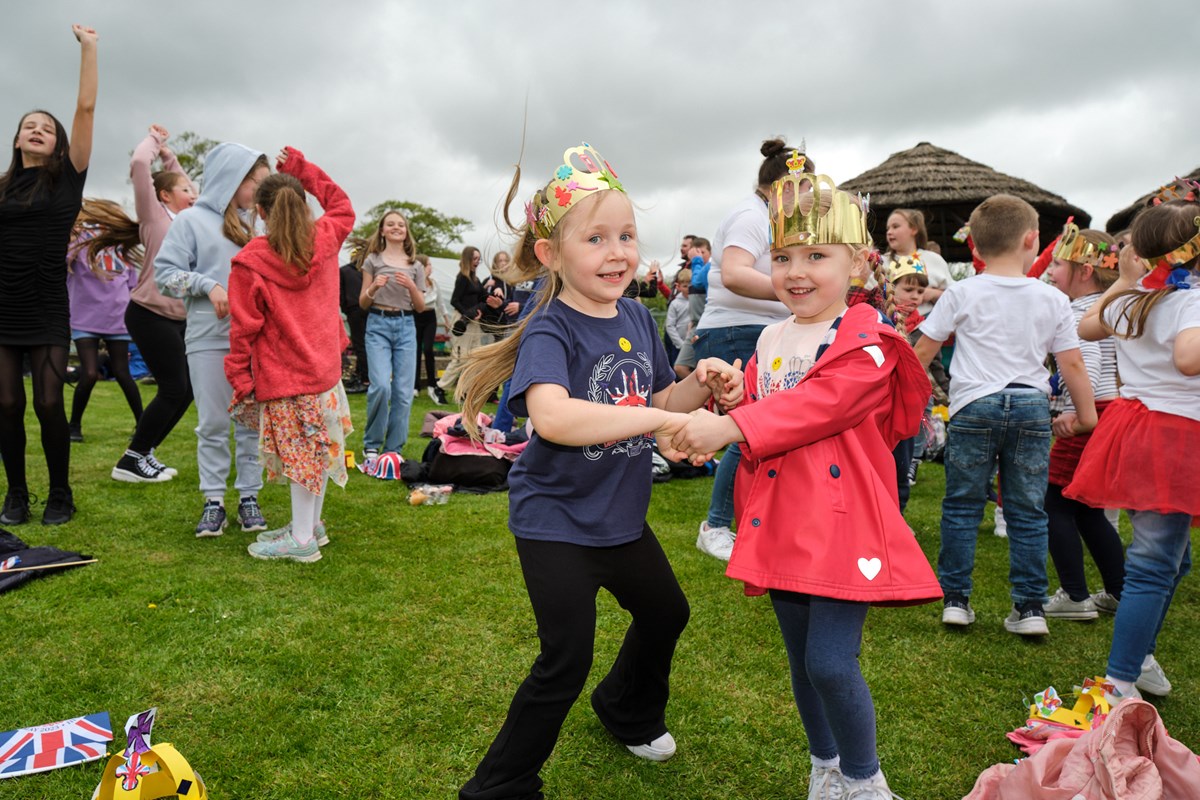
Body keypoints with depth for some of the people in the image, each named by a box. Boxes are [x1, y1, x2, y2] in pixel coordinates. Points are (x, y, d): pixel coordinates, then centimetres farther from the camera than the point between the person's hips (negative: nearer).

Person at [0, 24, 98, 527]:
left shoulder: (67, 178, 3)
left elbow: (87, 108, -1)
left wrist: (88, 47, -3)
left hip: (48, 310, -2)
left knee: (49, 404, -4)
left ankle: (60, 496, 11)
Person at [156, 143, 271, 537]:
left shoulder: (252, 223, 15)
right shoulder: (192, 219, 0)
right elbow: (165, 272, -4)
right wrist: (208, 285, -15)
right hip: (209, 340, -4)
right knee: (213, 423, 2)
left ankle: (248, 496, 14)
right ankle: (213, 500, 11)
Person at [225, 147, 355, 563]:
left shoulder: (250, 261, -14)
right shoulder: (325, 240, -2)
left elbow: (244, 327, -13)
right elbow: (342, 207, 21)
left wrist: (240, 378, -3)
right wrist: (303, 169, 19)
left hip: (284, 377, -5)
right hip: (325, 368, 6)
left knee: (299, 454, 0)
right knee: (317, 450, 15)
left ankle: (302, 541, 8)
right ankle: (311, 525, 28)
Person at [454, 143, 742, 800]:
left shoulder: (638, 319, 0)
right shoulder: (550, 332, -23)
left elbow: (656, 404, 10)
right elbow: (552, 416, -42)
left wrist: (700, 386, -9)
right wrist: (658, 419, -41)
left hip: (620, 516, 8)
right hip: (555, 522, -8)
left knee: (665, 612, 25)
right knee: (567, 660, -7)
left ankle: (627, 710, 55)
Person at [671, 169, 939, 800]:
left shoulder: (865, 343, -10)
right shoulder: (770, 340, 11)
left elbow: (820, 404, -25)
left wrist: (730, 427, -31)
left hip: (842, 523, -6)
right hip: (781, 523, 7)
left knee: (831, 661, -8)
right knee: (801, 660, 17)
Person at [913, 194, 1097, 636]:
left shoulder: (962, 293, -2)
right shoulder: (1053, 299, 3)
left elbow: (922, 352, 1)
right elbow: (1072, 364, 5)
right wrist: (1086, 414, 16)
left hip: (975, 406, -1)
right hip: (1031, 406, 2)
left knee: (962, 506, 8)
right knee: (1028, 512, 9)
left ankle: (955, 598, 13)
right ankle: (1030, 607, 13)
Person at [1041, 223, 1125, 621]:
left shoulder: (1079, 311, -14)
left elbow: (1088, 361, -26)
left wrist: (1074, 411, -27)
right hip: (1113, 411, 10)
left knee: (1055, 501, -1)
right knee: (1086, 507, 17)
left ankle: (1076, 598, 2)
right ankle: (1120, 593, 23)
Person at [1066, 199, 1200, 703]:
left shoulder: (1131, 300, 7)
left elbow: (1085, 328, 28)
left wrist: (1124, 281, 32)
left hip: (1131, 425, 9)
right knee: (1154, 567, -5)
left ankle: (1139, 656, 33)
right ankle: (1120, 684, -3)